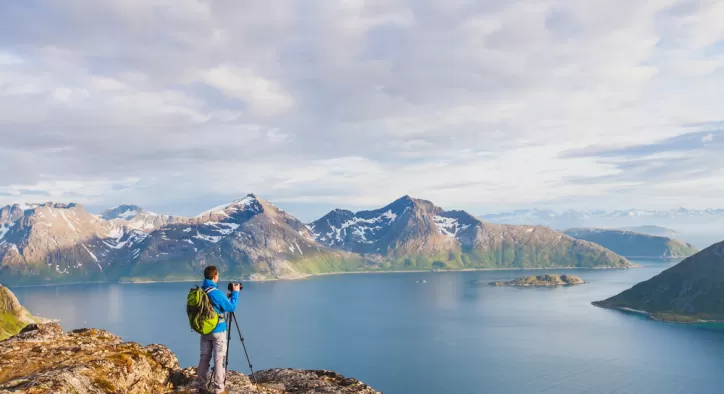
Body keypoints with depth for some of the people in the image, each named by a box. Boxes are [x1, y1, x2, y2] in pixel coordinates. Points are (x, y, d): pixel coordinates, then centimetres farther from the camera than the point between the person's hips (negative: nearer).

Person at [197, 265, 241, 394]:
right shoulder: (217, 293, -20)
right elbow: (231, 307, -11)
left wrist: (227, 296, 18)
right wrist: (235, 292, -1)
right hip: (217, 331, -7)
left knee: (204, 357, 12)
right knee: (218, 359, -1)